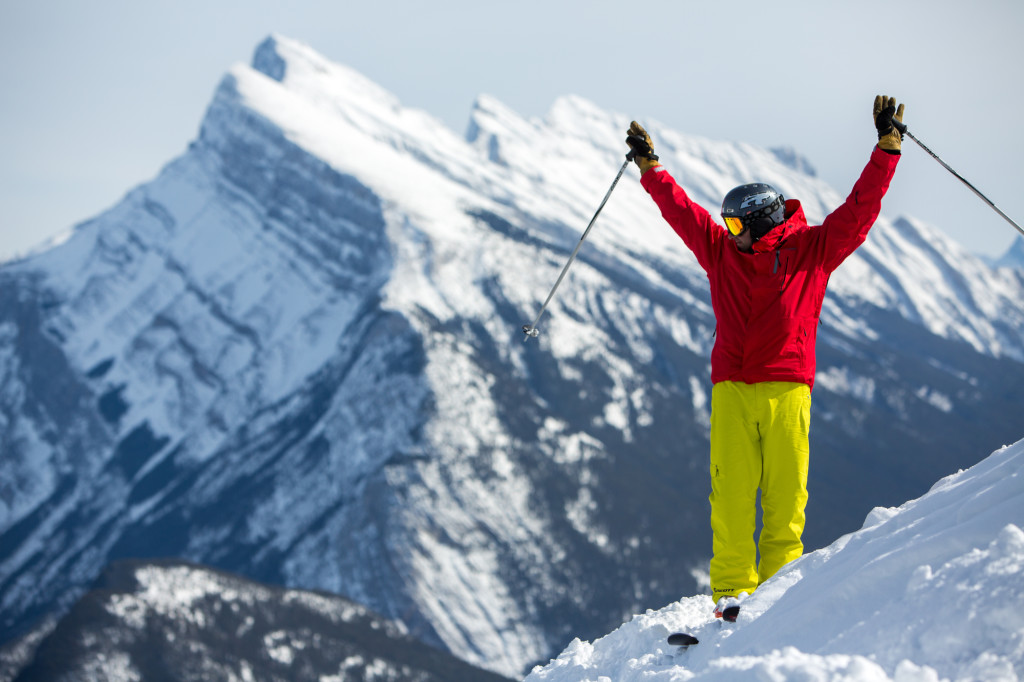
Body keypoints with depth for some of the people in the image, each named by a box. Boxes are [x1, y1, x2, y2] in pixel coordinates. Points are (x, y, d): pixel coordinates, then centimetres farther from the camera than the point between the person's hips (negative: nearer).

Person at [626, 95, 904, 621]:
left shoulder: (812, 249, 8)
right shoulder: (721, 251, 17)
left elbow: (861, 207, 6)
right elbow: (679, 209, 26)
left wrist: (887, 144, 4)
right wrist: (648, 167, 28)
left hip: (786, 389, -2)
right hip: (731, 389, 2)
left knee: (785, 492, -6)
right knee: (731, 492, -6)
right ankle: (733, 591, -6)